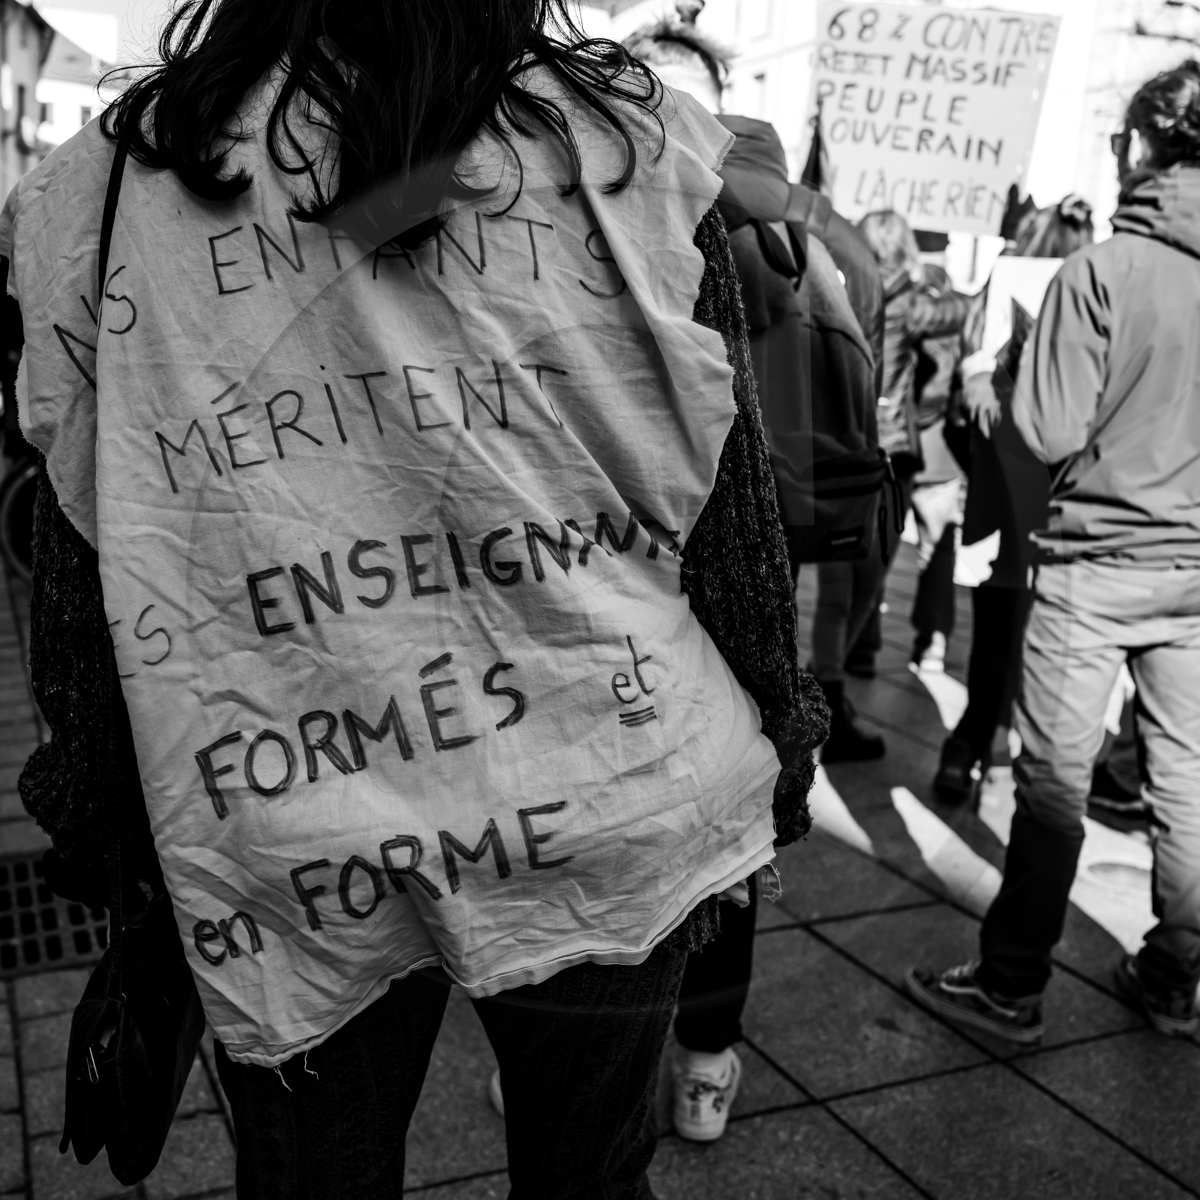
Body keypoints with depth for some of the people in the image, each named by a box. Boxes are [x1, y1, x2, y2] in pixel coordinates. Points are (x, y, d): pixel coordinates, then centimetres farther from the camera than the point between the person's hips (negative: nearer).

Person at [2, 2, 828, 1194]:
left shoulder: (108, 180, -2)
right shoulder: (629, 148, -5)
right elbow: (729, 508, -2)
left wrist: (97, 823, 14)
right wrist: (777, 749, 11)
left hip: (283, 871, 1)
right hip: (610, 816, 0)